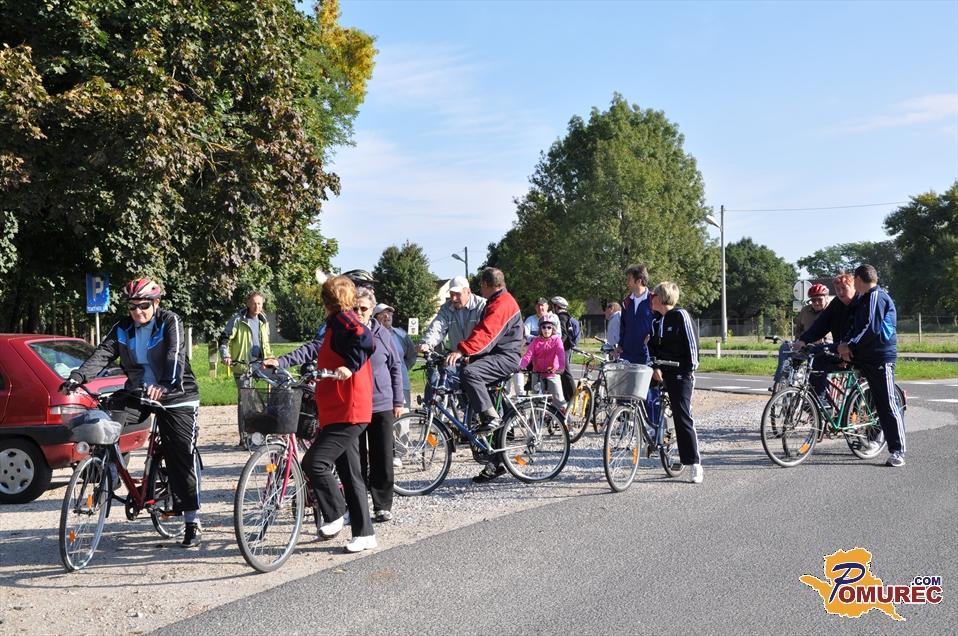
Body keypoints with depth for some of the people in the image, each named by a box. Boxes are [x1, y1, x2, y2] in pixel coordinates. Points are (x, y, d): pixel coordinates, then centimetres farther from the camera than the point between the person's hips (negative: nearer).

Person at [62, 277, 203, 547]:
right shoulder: (123, 328, 4)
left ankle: (192, 522, 1)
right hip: (138, 393, 4)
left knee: (182, 457, -6)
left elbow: (175, 356, -25)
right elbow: (102, 354, -9)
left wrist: (165, 385, -44)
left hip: (175, 396, -4)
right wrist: (78, 376, -28)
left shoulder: (170, 322, -9)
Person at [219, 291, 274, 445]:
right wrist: (225, 355, -17)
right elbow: (224, 339, -3)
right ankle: (244, 436, -3)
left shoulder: (263, 321, 16)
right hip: (242, 366, -5)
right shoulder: (237, 319, -2)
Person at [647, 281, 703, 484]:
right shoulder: (655, 320, 13)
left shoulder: (680, 315, -7)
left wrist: (690, 370, -11)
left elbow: (692, 342, -9)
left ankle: (696, 465, -4)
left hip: (680, 373, -6)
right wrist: (655, 367, -3)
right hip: (662, 373, 6)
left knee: (682, 417, -8)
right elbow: (652, 345, 12)